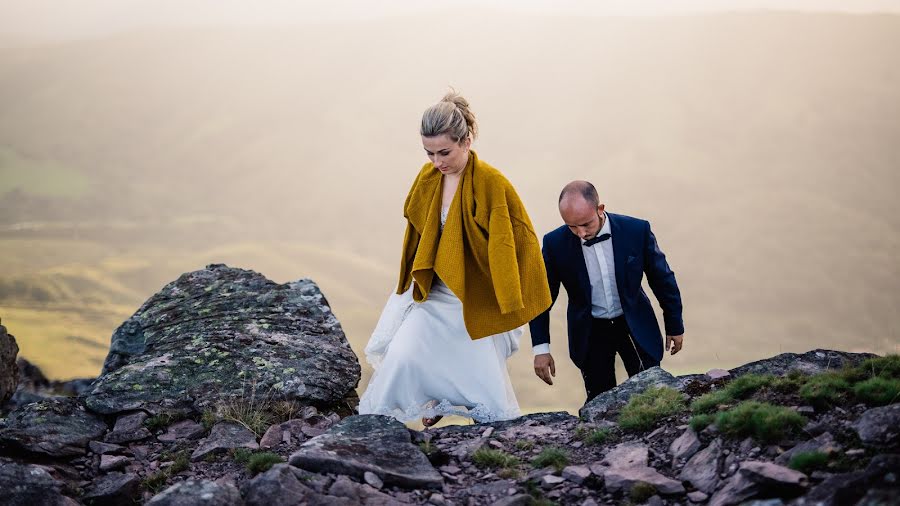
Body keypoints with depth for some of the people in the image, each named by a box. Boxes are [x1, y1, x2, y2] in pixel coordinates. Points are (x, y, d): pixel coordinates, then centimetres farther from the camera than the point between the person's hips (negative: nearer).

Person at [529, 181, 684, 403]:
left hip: (636, 325, 0)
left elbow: (662, 279, -2)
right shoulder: (555, 243, -16)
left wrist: (675, 325, 5)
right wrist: (540, 348, -10)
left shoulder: (636, 230, -16)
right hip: (589, 332, 0)